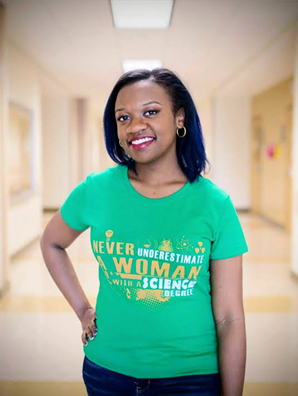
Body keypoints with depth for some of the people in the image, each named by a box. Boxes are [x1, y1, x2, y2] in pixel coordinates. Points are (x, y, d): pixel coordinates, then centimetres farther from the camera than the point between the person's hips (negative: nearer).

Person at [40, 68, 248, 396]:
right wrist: (83, 311, 4)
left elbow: (230, 319, -10)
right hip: (107, 370, 2)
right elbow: (51, 243, 11)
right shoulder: (96, 190, -8)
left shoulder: (215, 205, -12)